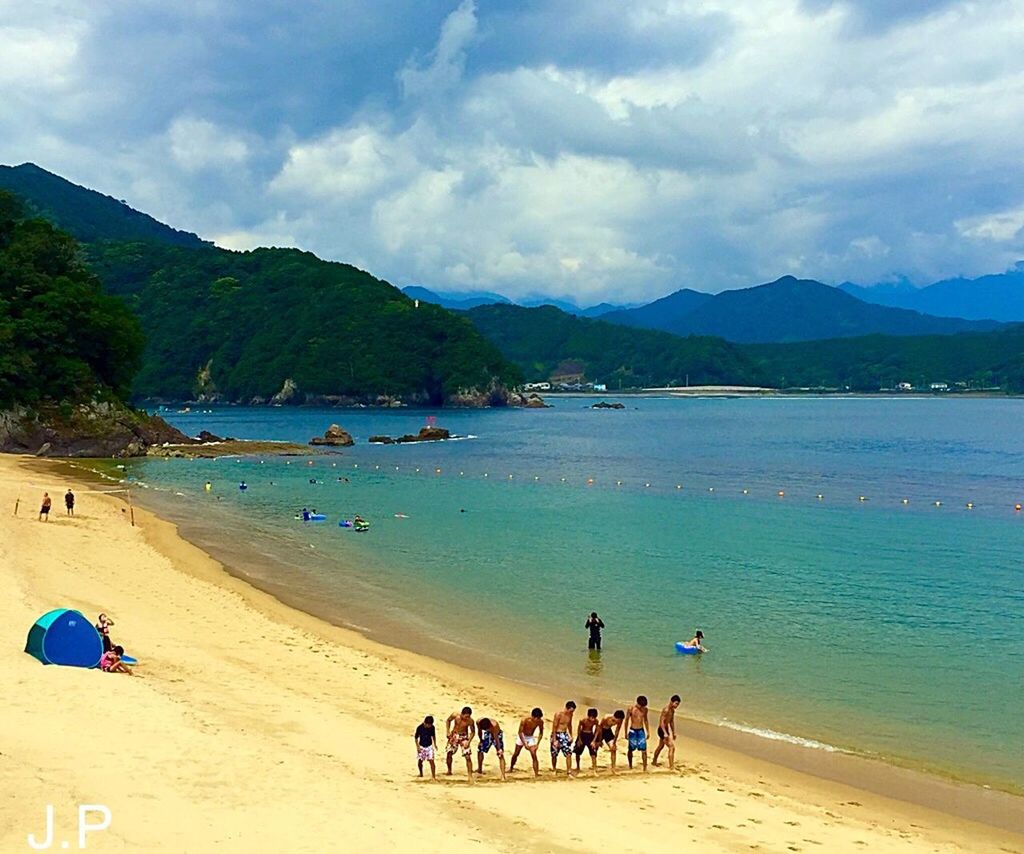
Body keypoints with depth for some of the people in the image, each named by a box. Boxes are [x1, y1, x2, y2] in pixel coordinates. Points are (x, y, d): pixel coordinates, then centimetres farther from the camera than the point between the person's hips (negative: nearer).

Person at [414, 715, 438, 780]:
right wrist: (418, 746, -10)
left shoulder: (432, 727, -8)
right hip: (421, 746, -1)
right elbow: (416, 737, -6)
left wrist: (435, 744, 10)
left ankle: (433, 776, -8)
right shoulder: (419, 728, -16)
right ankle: (421, 773, 29)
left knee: (431, 760, -10)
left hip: (429, 746, 1)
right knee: (420, 761, 3)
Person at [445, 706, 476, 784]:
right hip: (454, 735, 2)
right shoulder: (455, 715, -21)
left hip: (464, 736, -2)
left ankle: (470, 776, -5)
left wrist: (469, 741, -19)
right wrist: (448, 732, -7)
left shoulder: (470, 721, -23)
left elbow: (473, 731, -8)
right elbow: (448, 721, 0)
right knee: (448, 753, 2)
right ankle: (449, 771, 26)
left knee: (468, 756, -11)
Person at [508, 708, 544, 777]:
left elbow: (541, 733, -6)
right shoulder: (525, 720, -31)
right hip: (522, 736, -1)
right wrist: (525, 744, -25)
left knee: (534, 756, -13)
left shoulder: (540, 722, -22)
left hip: (531, 737, 1)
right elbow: (520, 732, -23)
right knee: (516, 754, 11)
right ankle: (511, 768, 35)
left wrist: (537, 744, -13)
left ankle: (536, 773, -14)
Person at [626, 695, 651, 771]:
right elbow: (626, 720, -3)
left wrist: (648, 731, 13)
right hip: (633, 730, -2)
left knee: (644, 750, -5)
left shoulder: (645, 709, 1)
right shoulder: (631, 709, -10)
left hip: (641, 730, 2)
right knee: (631, 749, 8)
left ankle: (645, 767, -1)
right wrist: (626, 733, -3)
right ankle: (630, 766, 25)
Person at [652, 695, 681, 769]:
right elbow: (661, 722, -26)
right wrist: (665, 733, -31)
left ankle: (654, 762, 43)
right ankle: (672, 766, -14)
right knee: (672, 747, -14)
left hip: (666, 730, 10)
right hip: (662, 730, -10)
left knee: (661, 746, 26)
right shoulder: (666, 710, -23)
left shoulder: (672, 710, 7)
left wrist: (674, 732, 21)